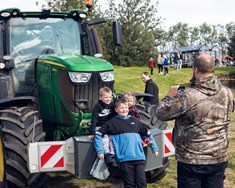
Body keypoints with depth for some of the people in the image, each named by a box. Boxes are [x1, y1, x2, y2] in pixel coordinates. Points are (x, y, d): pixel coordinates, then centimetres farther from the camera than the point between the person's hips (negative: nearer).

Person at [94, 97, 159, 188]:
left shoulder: (134, 120, 17)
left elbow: (148, 134, 25)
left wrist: (155, 148, 22)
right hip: (125, 159, -2)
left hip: (139, 158, 3)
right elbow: (98, 134, 6)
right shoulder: (113, 122, 7)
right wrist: (100, 151, -2)